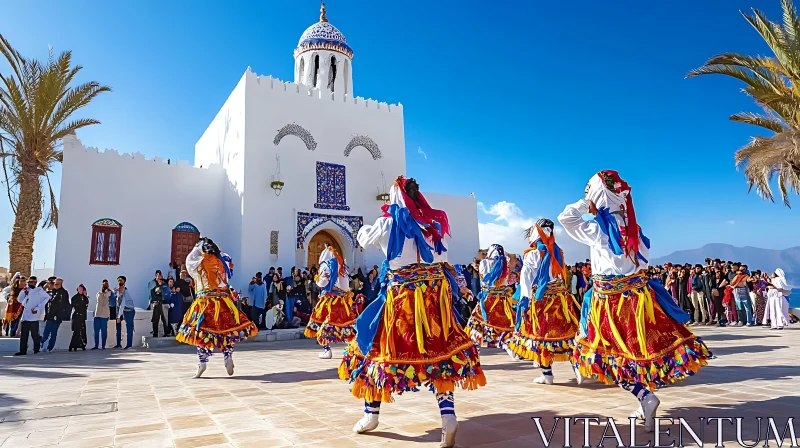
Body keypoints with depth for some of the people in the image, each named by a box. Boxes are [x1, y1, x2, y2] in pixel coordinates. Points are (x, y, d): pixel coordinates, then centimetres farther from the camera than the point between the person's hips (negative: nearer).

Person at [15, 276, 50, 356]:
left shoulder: (39, 290, -2)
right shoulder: (26, 291, 16)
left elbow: (47, 297, -12)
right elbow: (20, 300, 16)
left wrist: (38, 308, -15)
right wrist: (23, 292, 0)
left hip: (34, 317, -6)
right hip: (25, 316, 6)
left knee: (34, 334, -2)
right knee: (24, 334, 6)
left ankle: (36, 349, 10)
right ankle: (23, 351, 11)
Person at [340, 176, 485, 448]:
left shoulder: (389, 223, -3)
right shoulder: (434, 222, 6)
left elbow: (364, 239, 14)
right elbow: (443, 262, 10)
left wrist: (364, 228, 33)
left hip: (401, 297, -3)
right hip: (434, 296, 3)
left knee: (381, 346, 11)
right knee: (438, 350, 6)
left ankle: (371, 415, 23)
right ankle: (448, 416, -5)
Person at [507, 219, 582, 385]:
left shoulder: (532, 254, -6)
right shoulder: (558, 251, 9)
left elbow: (526, 280, -10)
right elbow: (563, 274, 14)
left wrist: (525, 300, -8)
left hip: (540, 300, -4)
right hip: (561, 298, 5)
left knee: (541, 335, 3)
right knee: (567, 333, 8)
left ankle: (547, 374, 7)